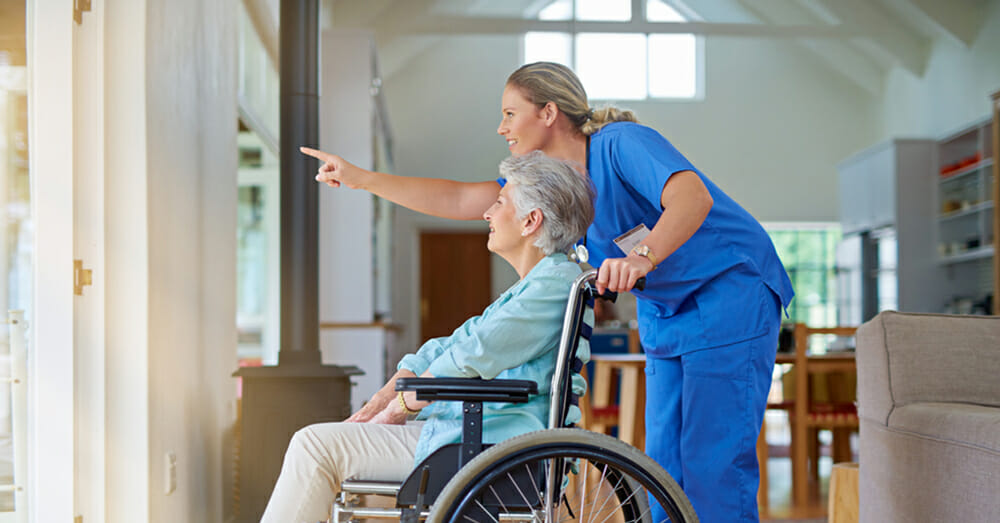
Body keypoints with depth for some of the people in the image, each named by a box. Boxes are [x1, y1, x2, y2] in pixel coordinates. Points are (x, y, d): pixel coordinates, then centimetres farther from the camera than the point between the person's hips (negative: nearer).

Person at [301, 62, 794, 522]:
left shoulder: (623, 142, -20)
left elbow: (692, 197, -37)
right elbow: (460, 200, 4)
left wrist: (642, 257, -53)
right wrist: (361, 178, 3)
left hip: (731, 293, -8)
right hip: (665, 312, 8)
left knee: (712, 461, -12)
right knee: (663, 464, 7)